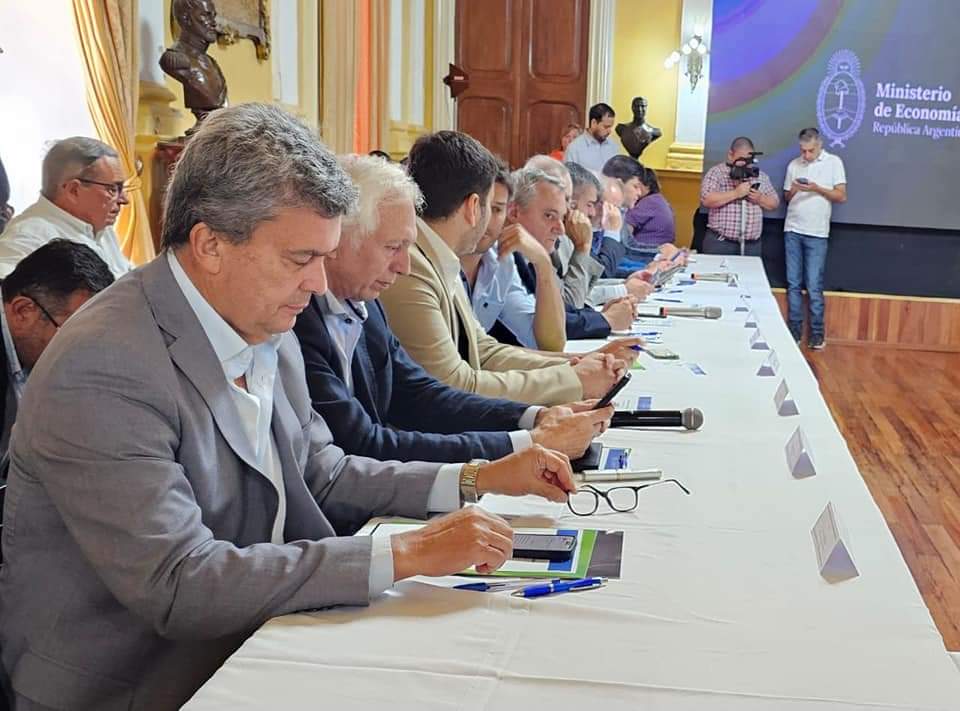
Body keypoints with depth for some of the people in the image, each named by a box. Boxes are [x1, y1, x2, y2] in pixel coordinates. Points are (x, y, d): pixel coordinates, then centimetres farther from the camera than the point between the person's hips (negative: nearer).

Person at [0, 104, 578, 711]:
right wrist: (404, 554, -27)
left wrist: (479, 479, 1)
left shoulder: (267, 331, 1)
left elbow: (321, 475, 12)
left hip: (249, 645, 7)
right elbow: (176, 584, -28)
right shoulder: (104, 373, -24)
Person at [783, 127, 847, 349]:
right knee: (793, 284, 5)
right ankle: (794, 329, 10)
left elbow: (842, 196, -3)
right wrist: (793, 190, -7)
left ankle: (817, 332, 3)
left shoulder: (834, 162, 0)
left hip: (816, 234, -3)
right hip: (792, 231, 3)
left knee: (814, 287, -4)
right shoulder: (794, 165, 10)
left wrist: (817, 189, -17)